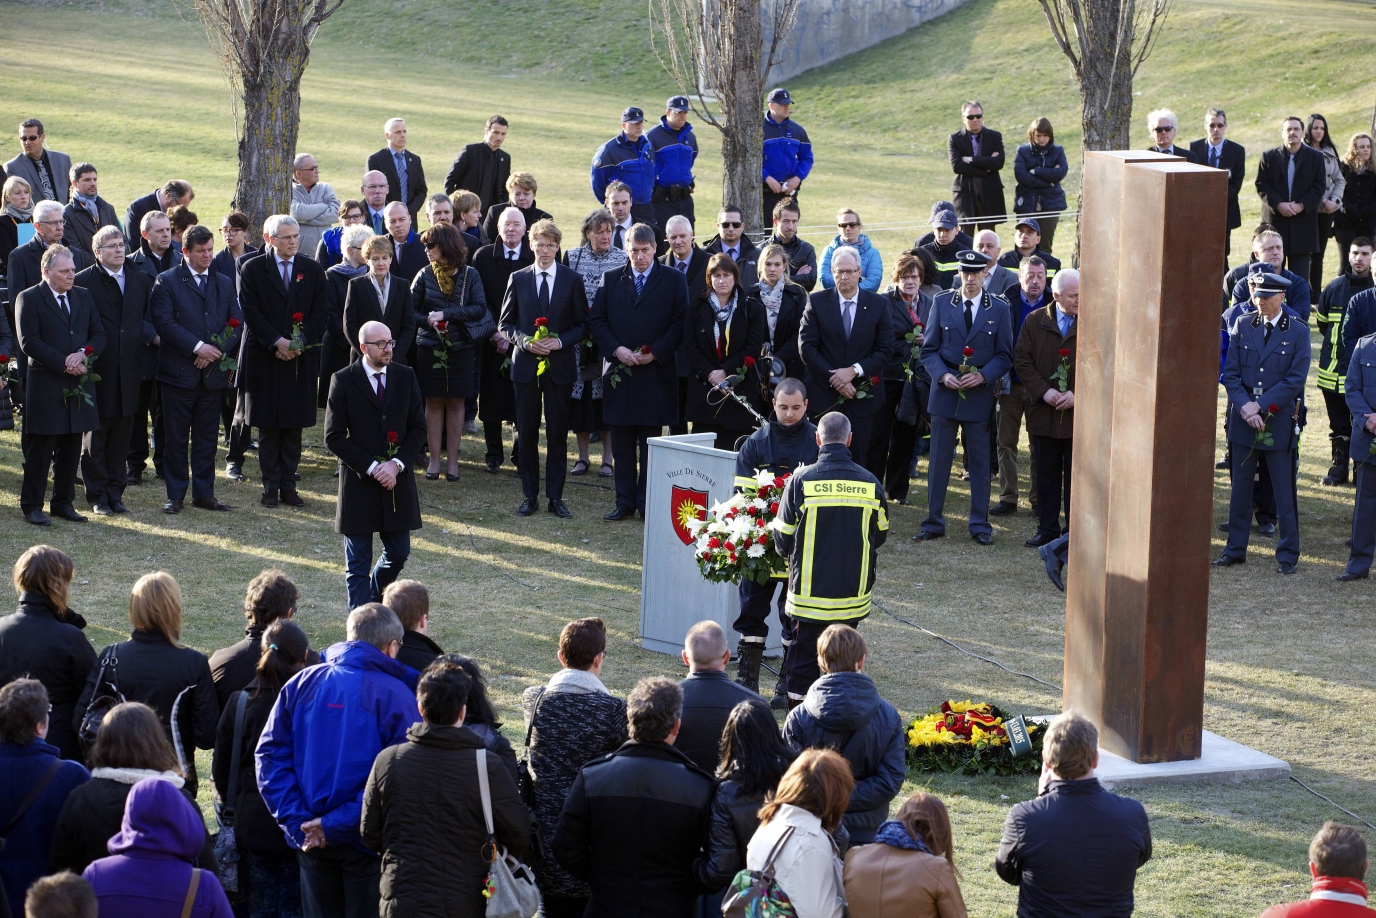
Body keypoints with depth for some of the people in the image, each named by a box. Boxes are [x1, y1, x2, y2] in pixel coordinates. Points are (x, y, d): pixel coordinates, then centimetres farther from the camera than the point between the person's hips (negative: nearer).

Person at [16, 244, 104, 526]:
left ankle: (64, 502, 18)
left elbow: (98, 335, 10)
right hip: (46, 386, -5)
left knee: (71, 449, 9)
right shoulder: (29, 299, -4)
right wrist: (63, 362, -16)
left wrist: (83, 354, -11)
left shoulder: (83, 296, 13)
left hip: (79, 384, 5)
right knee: (40, 449, -1)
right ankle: (32, 505, 6)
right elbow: (29, 342, -12)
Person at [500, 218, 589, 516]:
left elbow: (582, 325, 4)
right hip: (526, 365, 1)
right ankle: (530, 496, 10)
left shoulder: (572, 280, 3)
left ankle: (555, 497, 8)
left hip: (559, 365, -1)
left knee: (557, 433, 2)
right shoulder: (518, 279, 5)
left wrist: (561, 341, -13)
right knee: (526, 432, 3)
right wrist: (525, 341, -12)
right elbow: (505, 323, 7)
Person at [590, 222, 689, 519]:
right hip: (619, 372, 2)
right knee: (622, 443, 5)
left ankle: (647, 503, 6)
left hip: (656, 372, -2)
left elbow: (680, 322, -1)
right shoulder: (611, 280, 9)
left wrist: (654, 352, -11)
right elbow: (597, 320, 7)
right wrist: (616, 349, -9)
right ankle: (625, 502, 10)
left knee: (650, 442, 2)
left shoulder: (673, 280, 3)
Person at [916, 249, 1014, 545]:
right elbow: (929, 349, 4)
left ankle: (980, 525, 13)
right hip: (945, 392, 1)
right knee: (938, 460, 3)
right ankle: (933, 523, 11)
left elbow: (1004, 355, 2)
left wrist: (982, 376, -14)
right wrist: (943, 375, -13)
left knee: (980, 462, 5)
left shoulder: (999, 308, 1)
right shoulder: (942, 303, 4)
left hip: (980, 395, -1)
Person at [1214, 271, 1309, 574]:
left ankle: (1287, 555, 10)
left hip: (1279, 421, -3)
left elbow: (1295, 380, -9)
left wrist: (1259, 406, -14)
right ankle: (1235, 549, 18)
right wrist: (1244, 407, -13)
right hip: (1244, 423, 3)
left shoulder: (1298, 332, -4)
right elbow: (1230, 373, 2)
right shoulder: (1242, 326, 5)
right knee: (1240, 489, 9)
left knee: (1284, 492, 2)